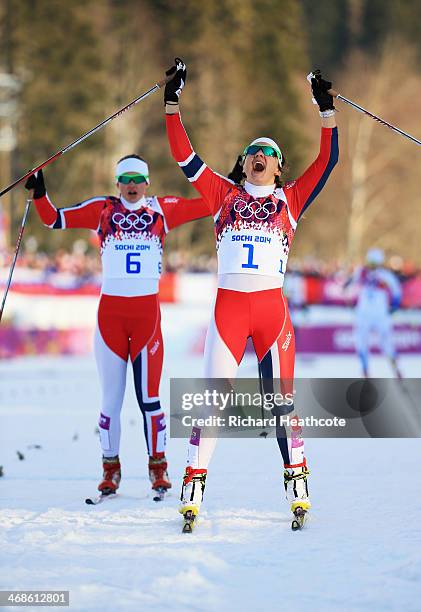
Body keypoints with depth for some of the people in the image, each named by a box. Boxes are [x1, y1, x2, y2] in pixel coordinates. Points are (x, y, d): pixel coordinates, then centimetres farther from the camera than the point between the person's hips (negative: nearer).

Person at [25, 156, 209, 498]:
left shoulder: (162, 210, 7)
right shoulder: (102, 210, 7)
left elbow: (208, 205, 8)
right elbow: (55, 219, 7)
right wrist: (40, 194, -7)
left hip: (147, 312, -1)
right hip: (110, 312, 1)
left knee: (148, 396, -1)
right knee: (111, 398, 3)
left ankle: (158, 466, 11)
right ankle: (111, 468, 13)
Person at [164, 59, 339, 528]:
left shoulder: (290, 200, 13)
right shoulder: (224, 195, 13)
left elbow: (327, 161, 6)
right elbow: (184, 156, 9)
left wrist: (326, 110, 0)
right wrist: (172, 103, 4)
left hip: (272, 307, 0)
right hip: (229, 306, 0)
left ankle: (297, 480, 12)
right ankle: (194, 482, -3)